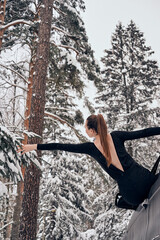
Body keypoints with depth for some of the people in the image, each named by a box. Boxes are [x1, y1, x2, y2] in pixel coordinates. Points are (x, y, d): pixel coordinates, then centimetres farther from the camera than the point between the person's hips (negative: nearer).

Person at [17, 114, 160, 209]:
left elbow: (62, 146, -5)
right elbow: (142, 133, -1)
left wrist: (35, 146, 0)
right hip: (145, 179, 1)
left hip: (130, 191, -1)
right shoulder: (116, 136, -3)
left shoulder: (90, 148, -7)